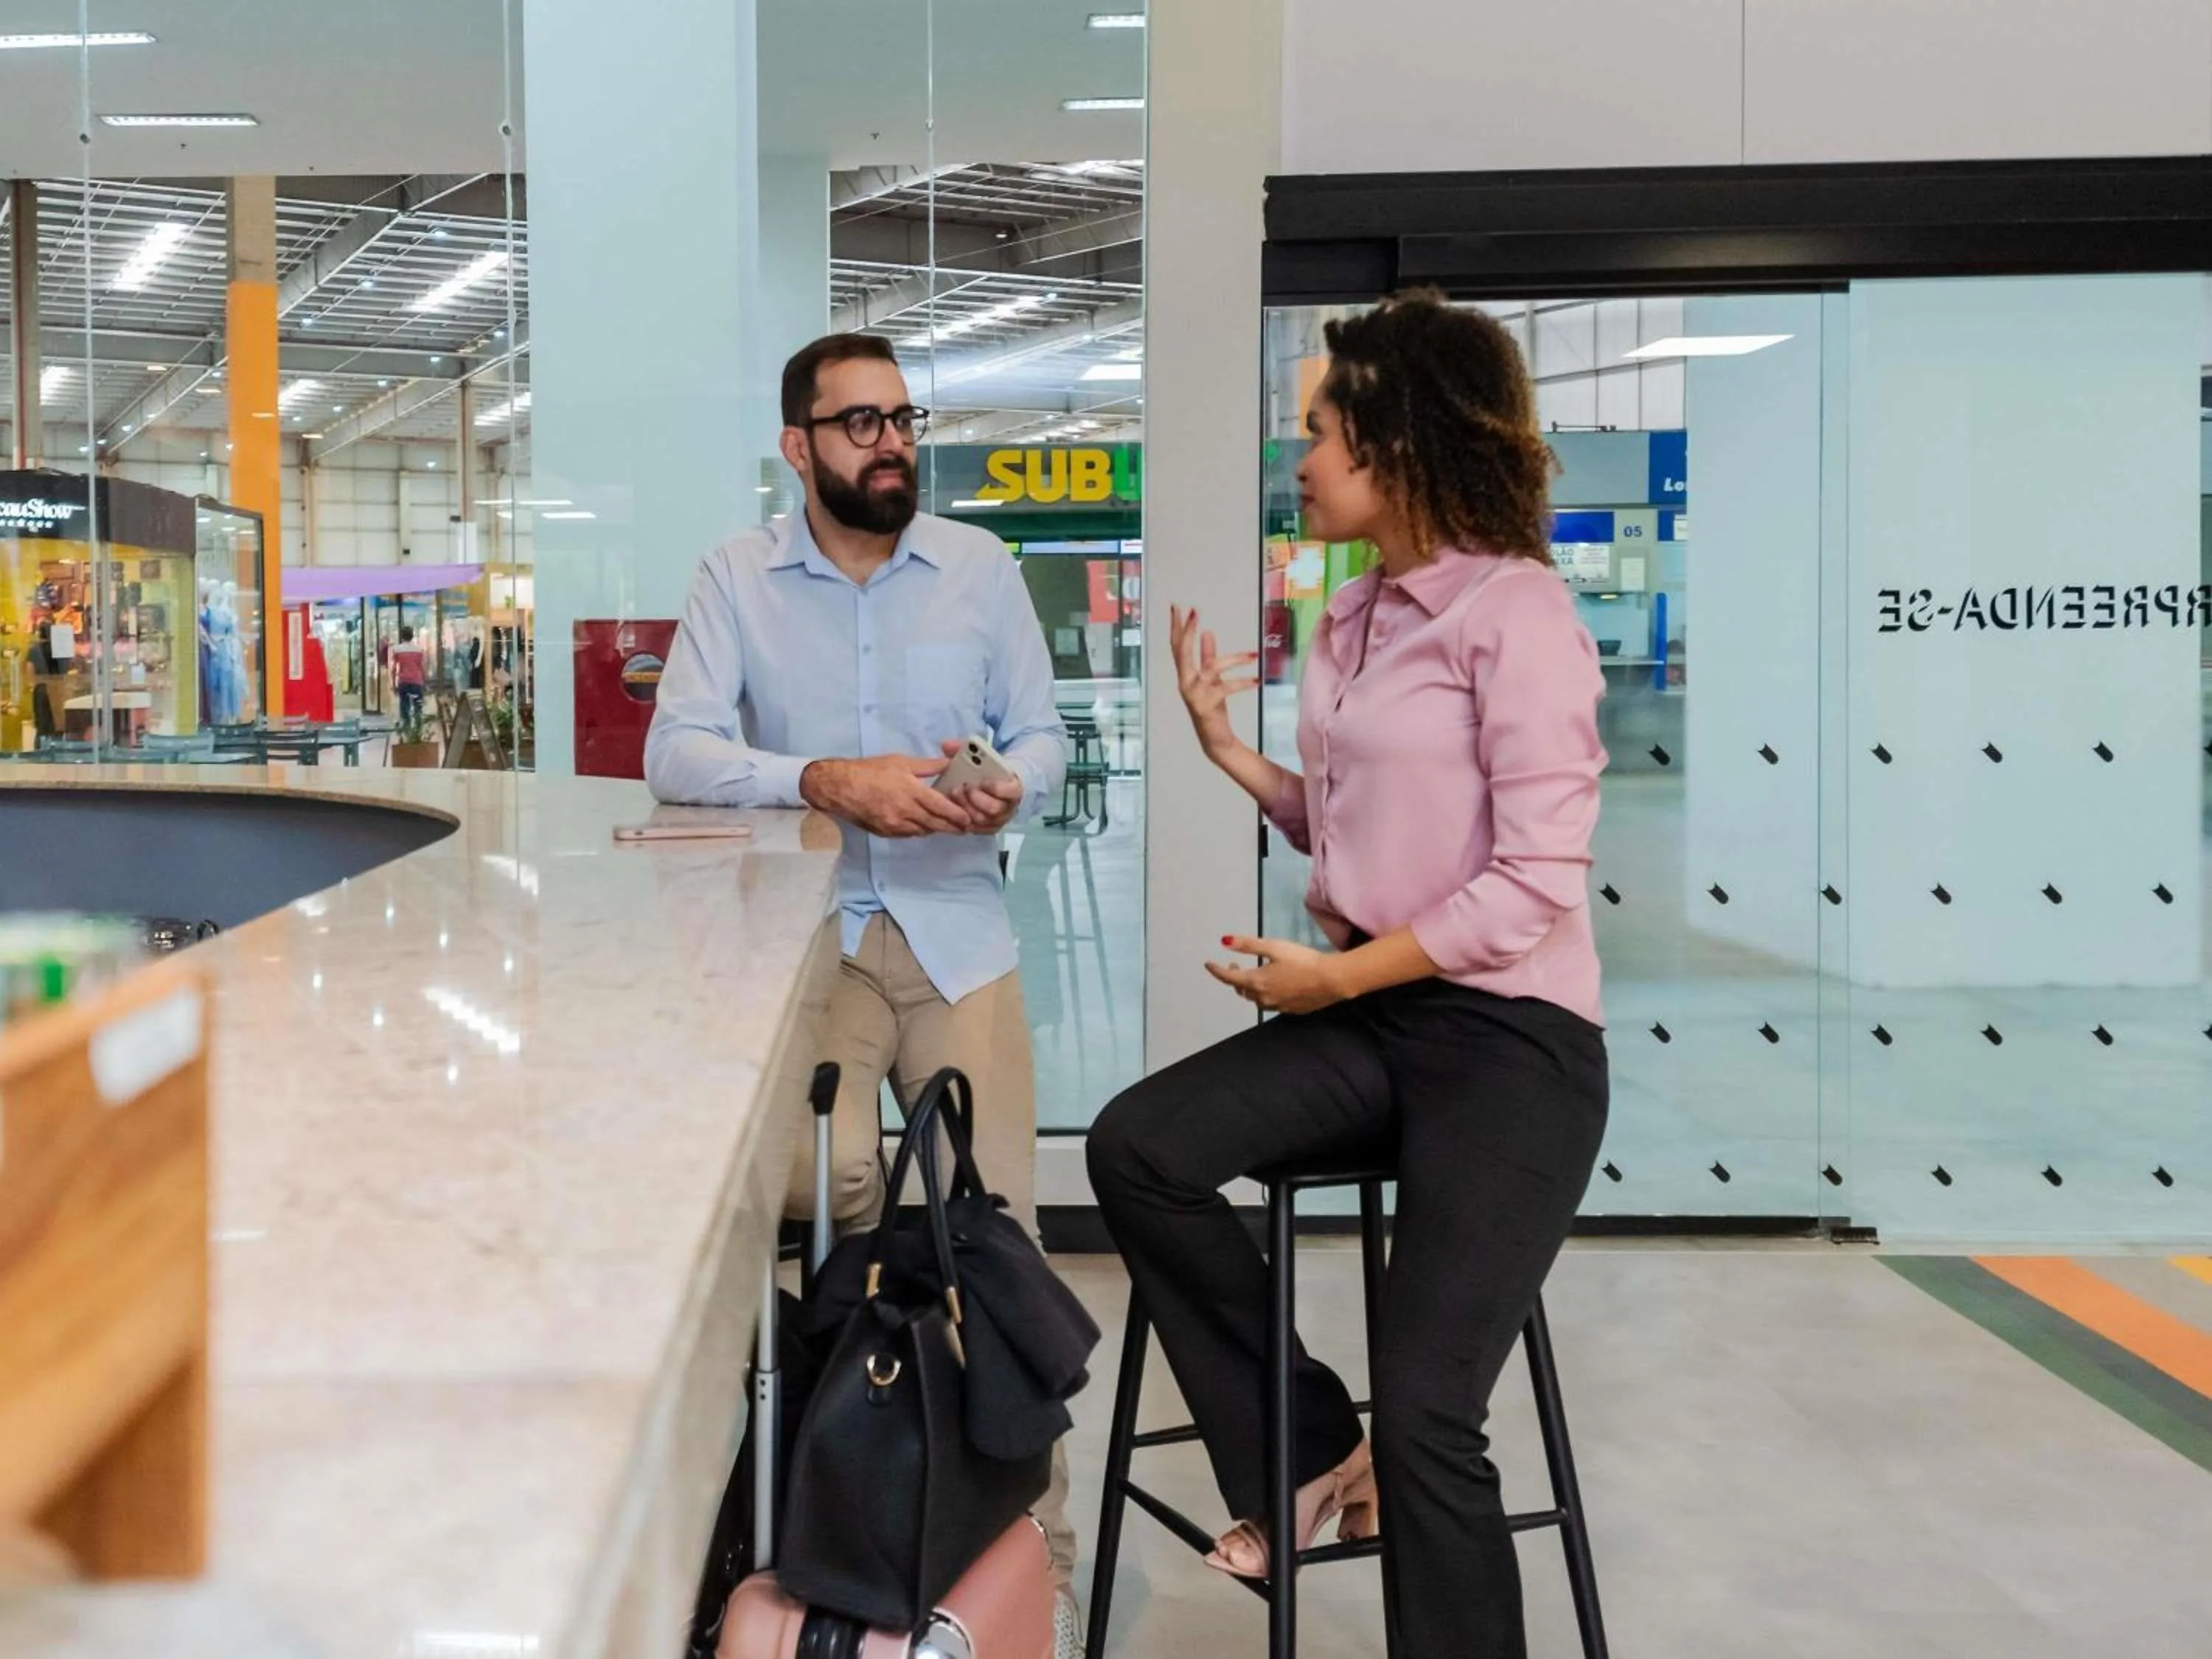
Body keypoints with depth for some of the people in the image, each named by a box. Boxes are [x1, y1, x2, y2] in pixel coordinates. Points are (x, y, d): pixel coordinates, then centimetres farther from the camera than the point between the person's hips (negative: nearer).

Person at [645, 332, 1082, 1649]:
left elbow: (1043, 732, 7)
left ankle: (1032, 1541, 10)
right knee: (827, 1185, -22)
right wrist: (828, 782, -25)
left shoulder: (983, 567, 5)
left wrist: (1011, 787, -17)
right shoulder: (738, 575, 0)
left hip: (958, 930, 1)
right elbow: (678, 753, -10)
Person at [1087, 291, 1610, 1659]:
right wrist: (1229, 749, 6)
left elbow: (1536, 886, -19)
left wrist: (1339, 977, -13)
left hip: (1510, 1038, -8)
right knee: (1138, 1149, -13)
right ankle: (1305, 1449, 4)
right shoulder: (1357, 619, 11)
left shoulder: (1514, 609, -14)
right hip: (1374, 1013, 8)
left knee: (1425, 1418, -12)